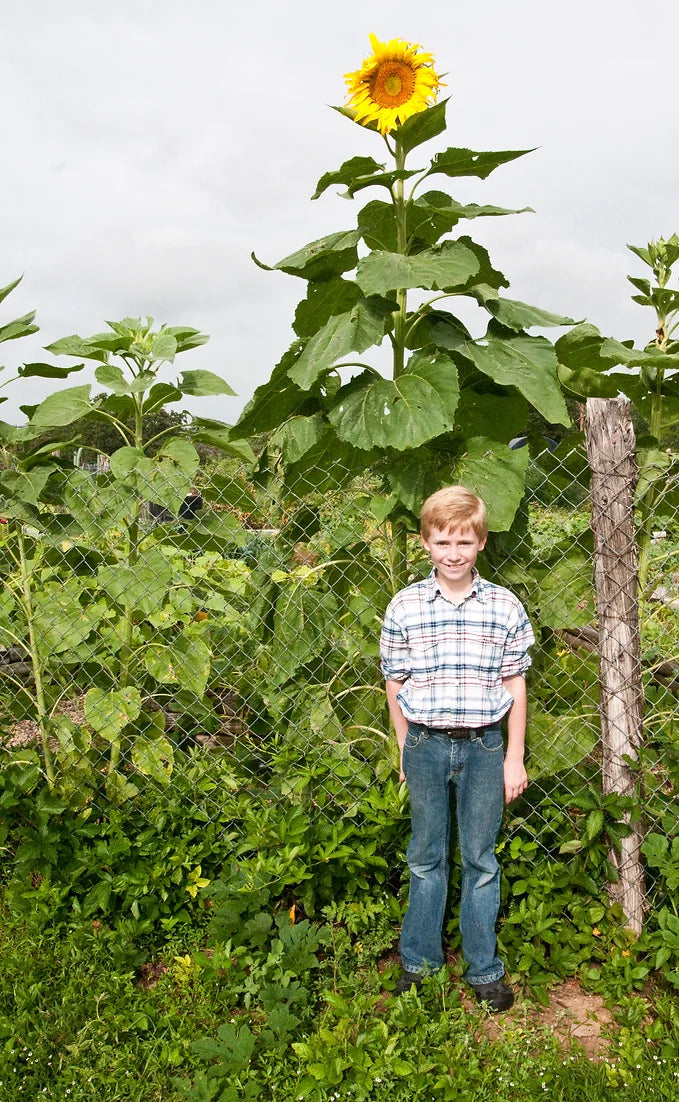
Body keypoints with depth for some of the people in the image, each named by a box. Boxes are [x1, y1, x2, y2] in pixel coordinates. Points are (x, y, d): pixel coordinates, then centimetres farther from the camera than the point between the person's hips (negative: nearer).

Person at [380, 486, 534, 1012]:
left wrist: (514, 758, 1)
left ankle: (484, 971, 27)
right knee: (427, 857, 15)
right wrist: (405, 751, 6)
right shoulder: (404, 607, -4)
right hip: (426, 746, 0)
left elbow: (516, 684, 2)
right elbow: (395, 684, 4)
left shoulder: (505, 606, -3)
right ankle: (420, 960, 31)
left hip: (484, 747, 0)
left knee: (481, 859, 12)